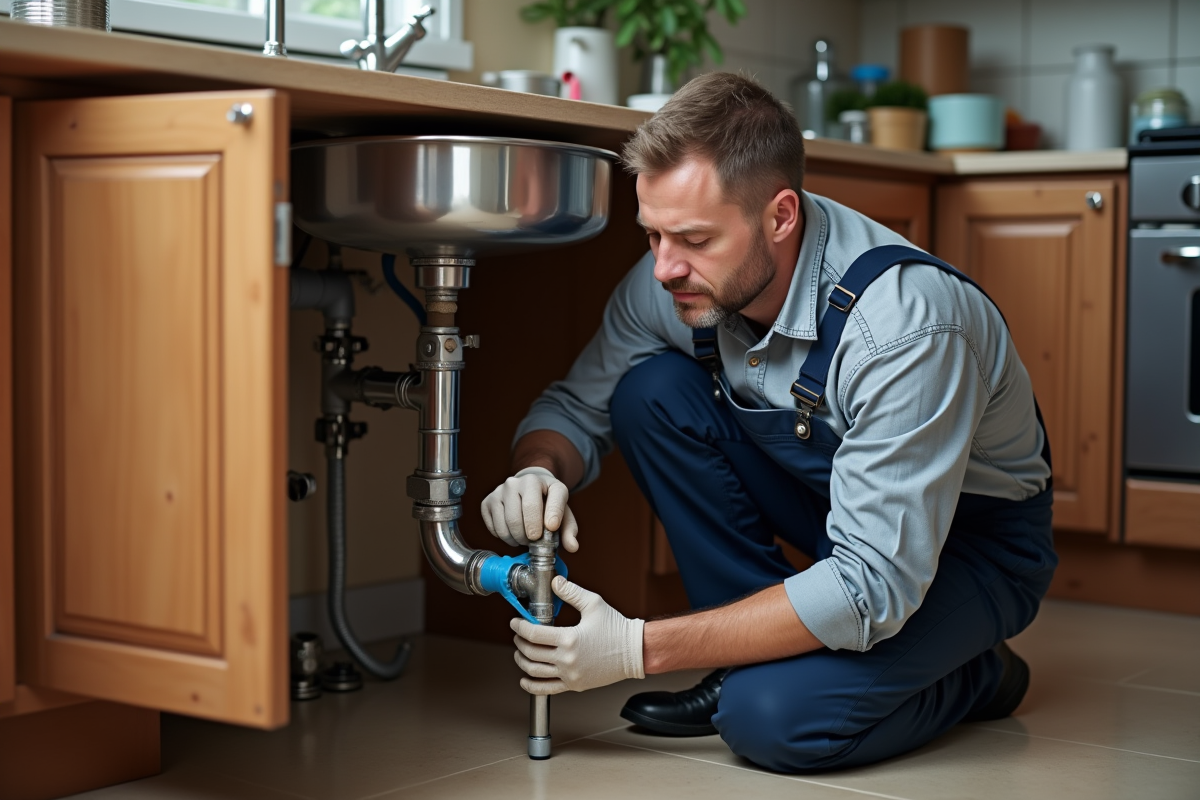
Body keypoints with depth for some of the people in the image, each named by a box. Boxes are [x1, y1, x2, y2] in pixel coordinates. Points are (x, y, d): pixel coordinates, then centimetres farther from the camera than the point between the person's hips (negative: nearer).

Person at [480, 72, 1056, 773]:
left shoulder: (906, 324, -36)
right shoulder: (674, 281, -15)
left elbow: (874, 586, -36)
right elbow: (576, 407, 1)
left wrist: (640, 648, -35)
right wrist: (537, 475, -25)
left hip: (972, 538, -6)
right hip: (829, 497, 6)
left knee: (777, 717, -30)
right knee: (651, 391, -16)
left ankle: (975, 676, 1)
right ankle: (760, 648, -5)